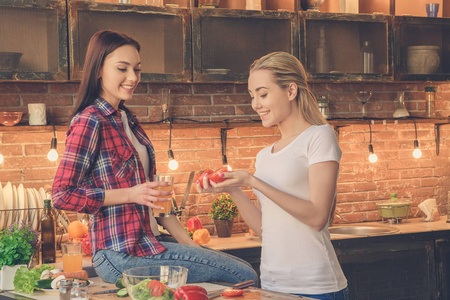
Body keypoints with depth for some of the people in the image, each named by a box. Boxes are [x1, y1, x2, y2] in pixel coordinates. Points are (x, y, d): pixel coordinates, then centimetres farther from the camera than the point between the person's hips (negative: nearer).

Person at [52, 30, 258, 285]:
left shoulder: (127, 120, 16)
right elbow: (62, 195, -16)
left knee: (244, 271, 5)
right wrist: (132, 194, -19)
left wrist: (189, 244, 9)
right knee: (245, 276, -11)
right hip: (123, 255, -9)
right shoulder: (89, 122, -11)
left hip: (147, 243, 9)